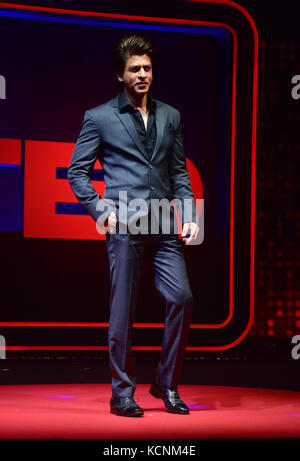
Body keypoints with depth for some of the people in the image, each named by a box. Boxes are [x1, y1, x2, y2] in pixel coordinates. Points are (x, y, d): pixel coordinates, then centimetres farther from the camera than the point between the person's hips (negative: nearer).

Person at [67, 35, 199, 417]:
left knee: (181, 297, -6)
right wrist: (101, 210, -6)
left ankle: (166, 384, 10)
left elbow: (179, 173, 18)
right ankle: (122, 392, 10)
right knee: (123, 310, -2)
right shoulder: (99, 118, 5)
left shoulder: (170, 116, 17)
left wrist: (189, 215, 6)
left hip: (164, 226, 4)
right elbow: (77, 171, 5)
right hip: (124, 225, -4)